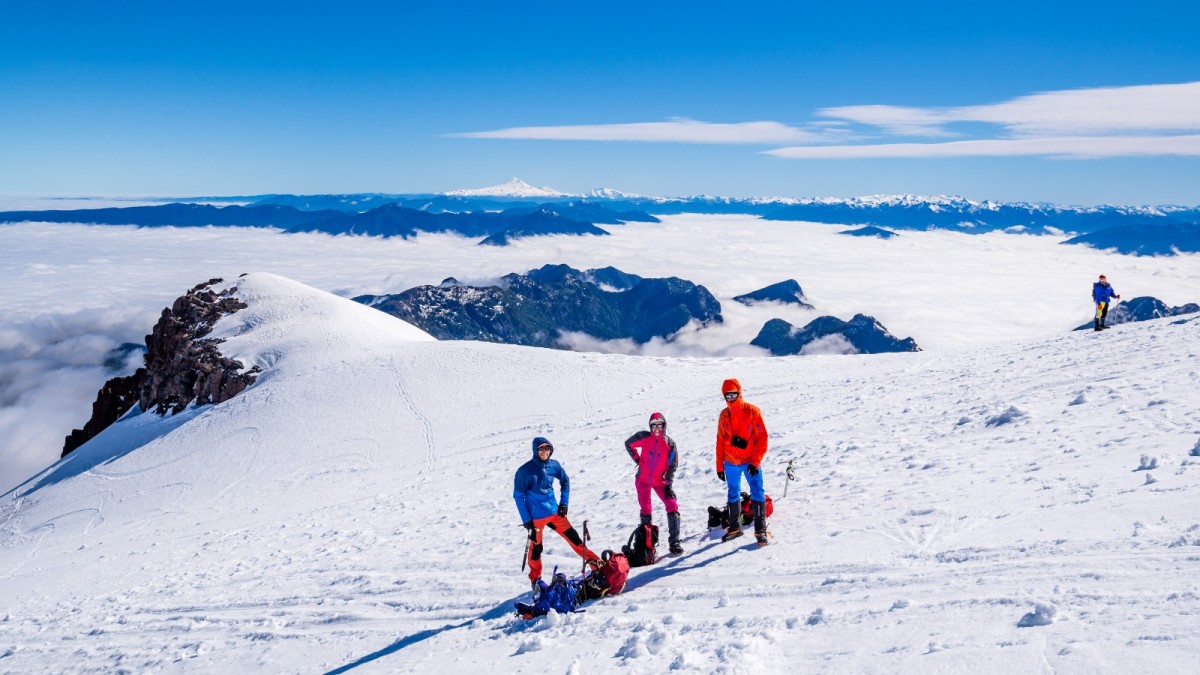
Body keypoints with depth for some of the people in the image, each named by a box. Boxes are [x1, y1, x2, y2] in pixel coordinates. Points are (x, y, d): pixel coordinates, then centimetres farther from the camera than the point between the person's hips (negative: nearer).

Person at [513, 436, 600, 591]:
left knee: (573, 537, 5)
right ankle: (535, 578, 28)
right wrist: (526, 519, -10)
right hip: (535, 517, -3)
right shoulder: (525, 471, -15)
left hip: (554, 512, 3)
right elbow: (518, 496, -8)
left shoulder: (554, 465, -3)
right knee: (536, 547, 9)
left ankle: (595, 562, 18)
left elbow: (565, 481, 15)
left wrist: (564, 503, 7)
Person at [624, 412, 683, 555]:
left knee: (672, 507, -13)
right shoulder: (644, 437, -9)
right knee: (645, 510, 9)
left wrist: (669, 485, -12)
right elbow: (628, 444, 8)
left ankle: (674, 542, -8)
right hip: (643, 480, 0)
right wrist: (637, 459, 1)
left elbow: (672, 466, -6)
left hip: (660, 481, 0)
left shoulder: (669, 443, -8)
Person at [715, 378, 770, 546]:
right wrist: (719, 466, 9)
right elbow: (720, 441, 10)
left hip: (750, 461, -4)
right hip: (730, 463, 4)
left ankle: (760, 530, -4)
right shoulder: (724, 415, 5)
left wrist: (755, 462, -15)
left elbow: (762, 437, -9)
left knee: (757, 494, -10)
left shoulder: (752, 411, -8)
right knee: (733, 495, 13)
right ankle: (735, 527, 26)